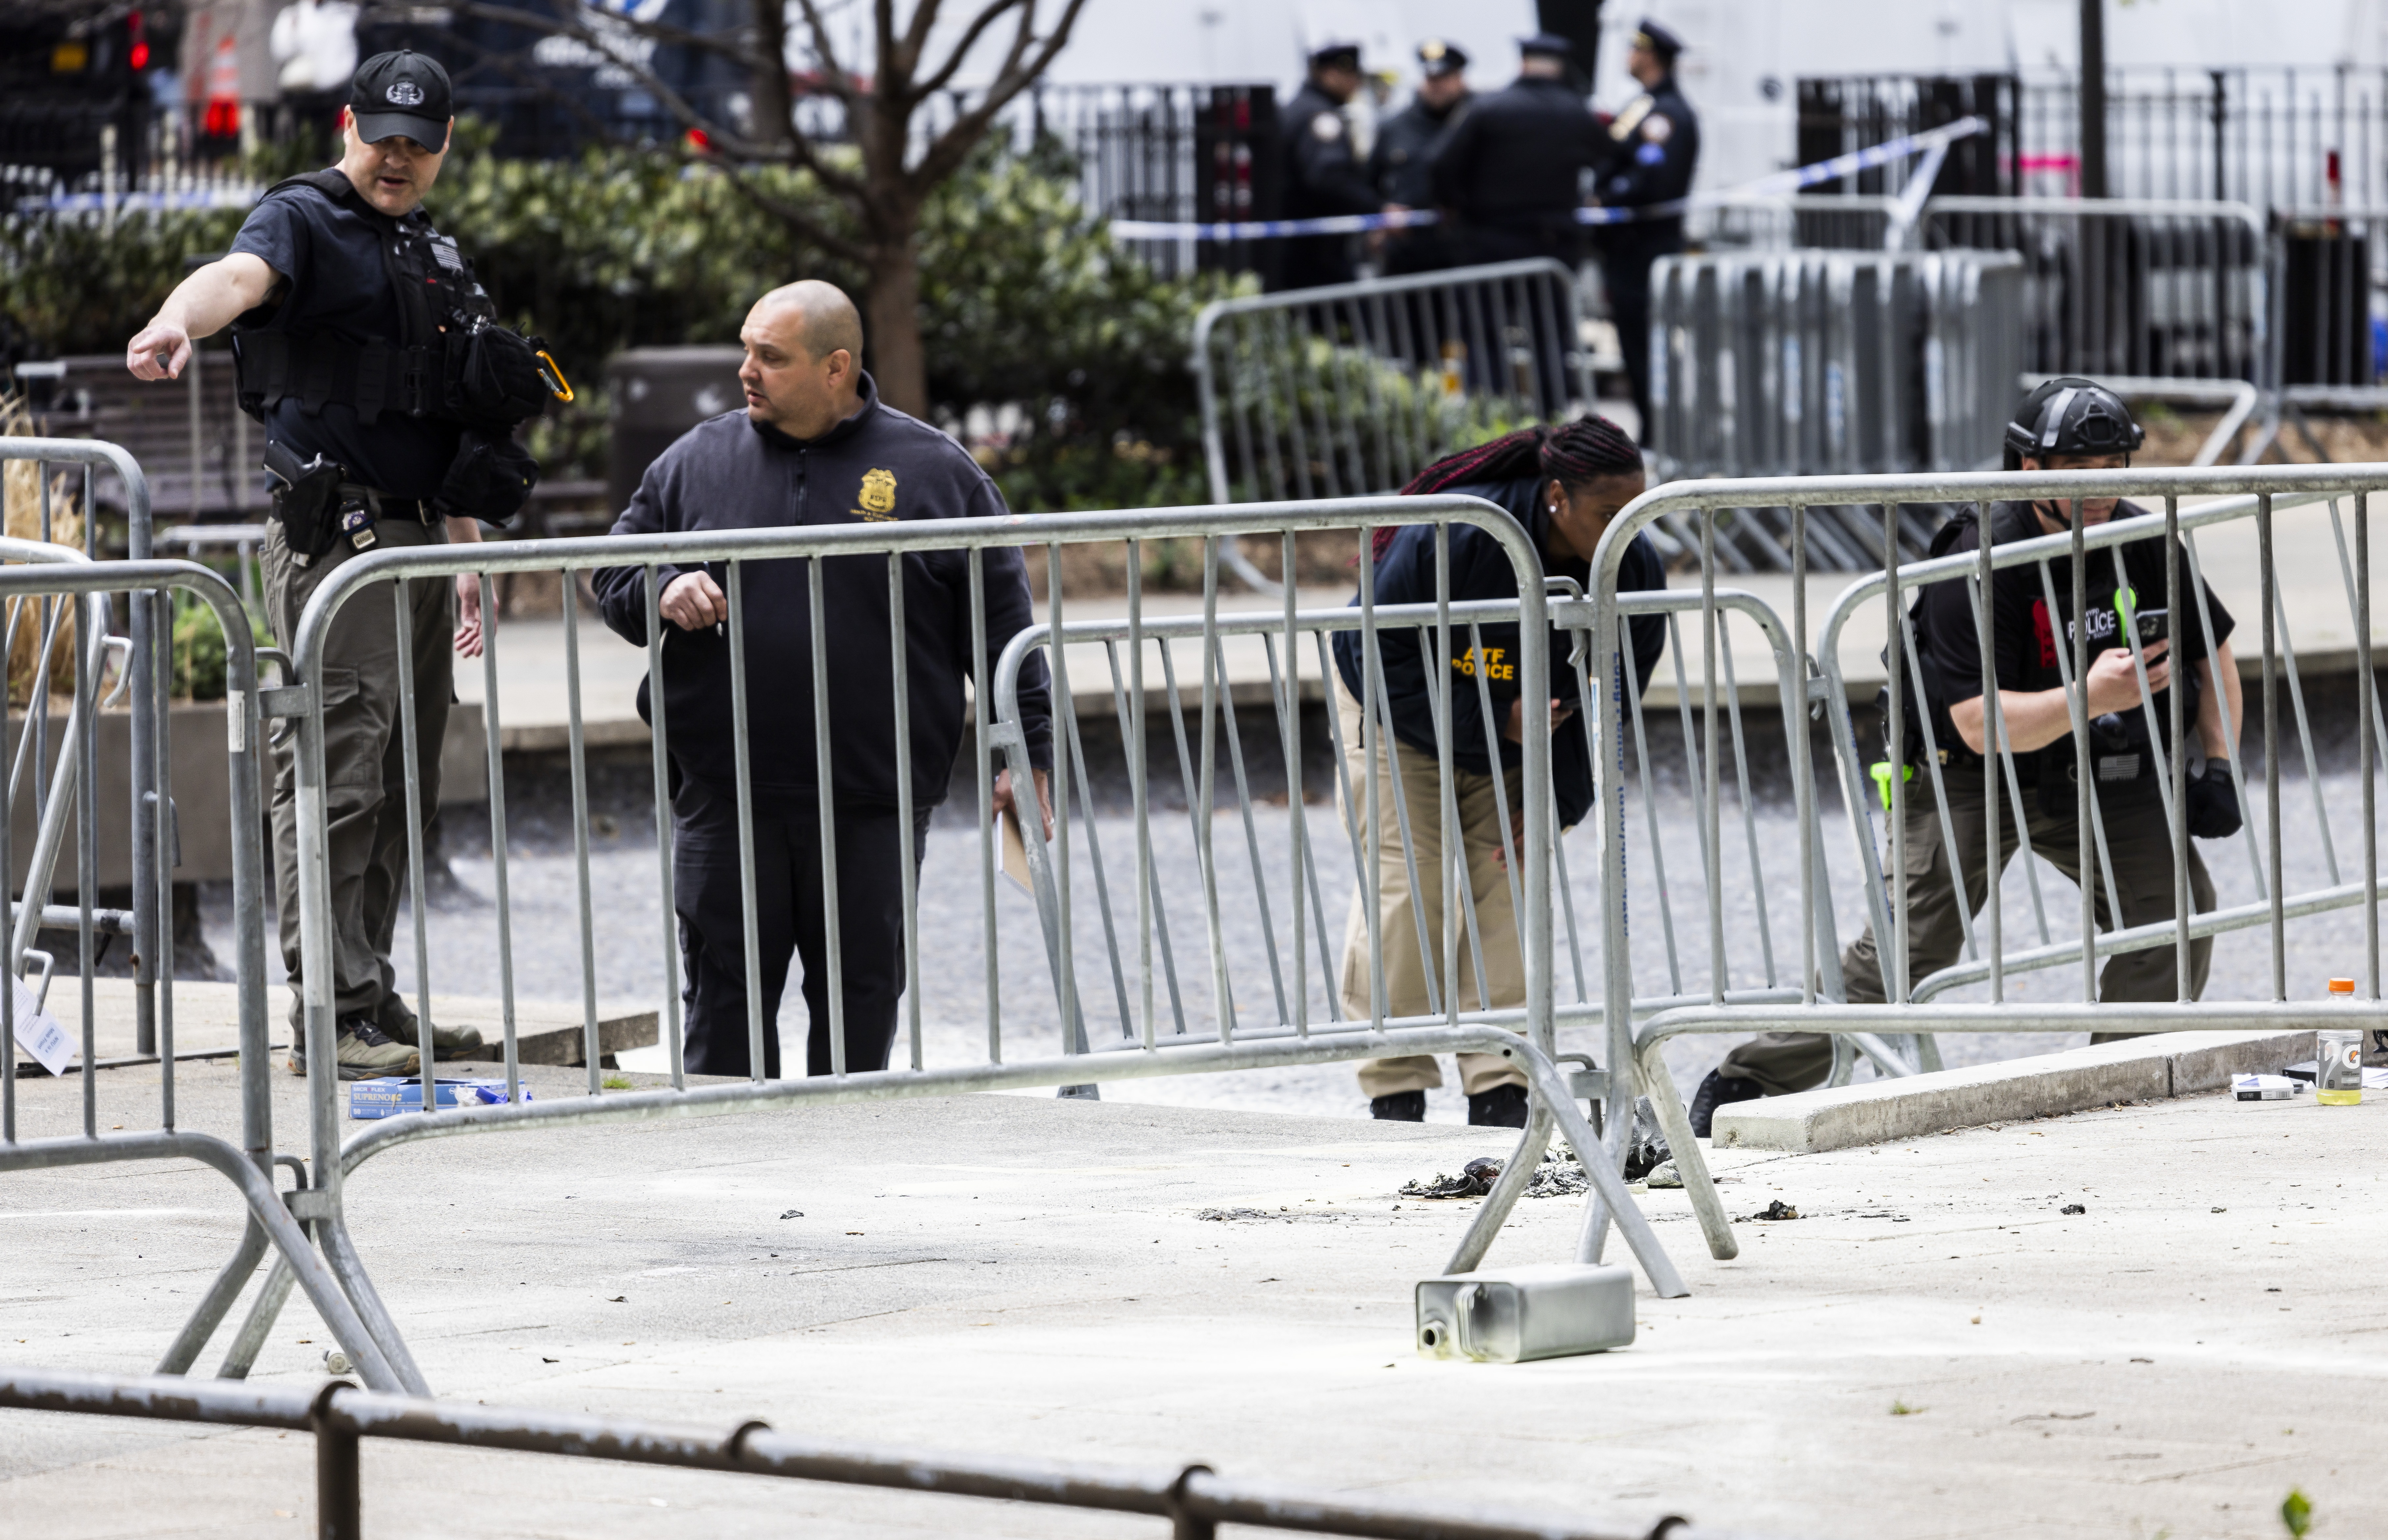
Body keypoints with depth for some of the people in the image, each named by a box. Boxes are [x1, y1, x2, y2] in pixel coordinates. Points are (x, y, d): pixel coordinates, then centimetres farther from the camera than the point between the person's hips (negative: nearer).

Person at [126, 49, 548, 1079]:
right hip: (335, 538, -8)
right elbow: (240, 276, -29)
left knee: (402, 788, 10)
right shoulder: (304, 221, -5)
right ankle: (328, 1017, -15)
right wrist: (177, 325, -51)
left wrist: (470, 561, 23)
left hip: (418, 543, 8)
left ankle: (373, 1004, 15)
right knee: (337, 773, -12)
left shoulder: (436, 256, 20)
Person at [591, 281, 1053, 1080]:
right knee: (726, 995, 1)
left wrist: (1025, 753, 1)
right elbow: (614, 575, 16)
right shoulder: (698, 460, 8)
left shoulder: (932, 470, 3)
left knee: (861, 997, 5)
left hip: (872, 803, -1)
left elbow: (1001, 617, 5)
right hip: (726, 799, 1)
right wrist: (662, 593, -8)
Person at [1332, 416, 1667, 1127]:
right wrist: (1492, 721, -30)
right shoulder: (1451, 536, -35)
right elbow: (1383, 657, -26)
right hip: (1403, 715, -4)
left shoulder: (1636, 570, -21)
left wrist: (1551, 804, -15)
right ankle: (1395, 1089, -4)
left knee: (1513, 887, -6)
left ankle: (1499, 1089, -3)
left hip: (1519, 740, 4)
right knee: (1408, 887, -10)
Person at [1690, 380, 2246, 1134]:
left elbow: (2214, 655, 7)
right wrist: (2092, 696, -41)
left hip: (2094, 774, 5)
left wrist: (2219, 769, -4)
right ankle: (1747, 1082, -5)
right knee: (1903, 949, -14)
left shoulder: (2142, 544, -8)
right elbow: (1980, 723, -29)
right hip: (1975, 775, -5)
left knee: (2179, 902, -12)